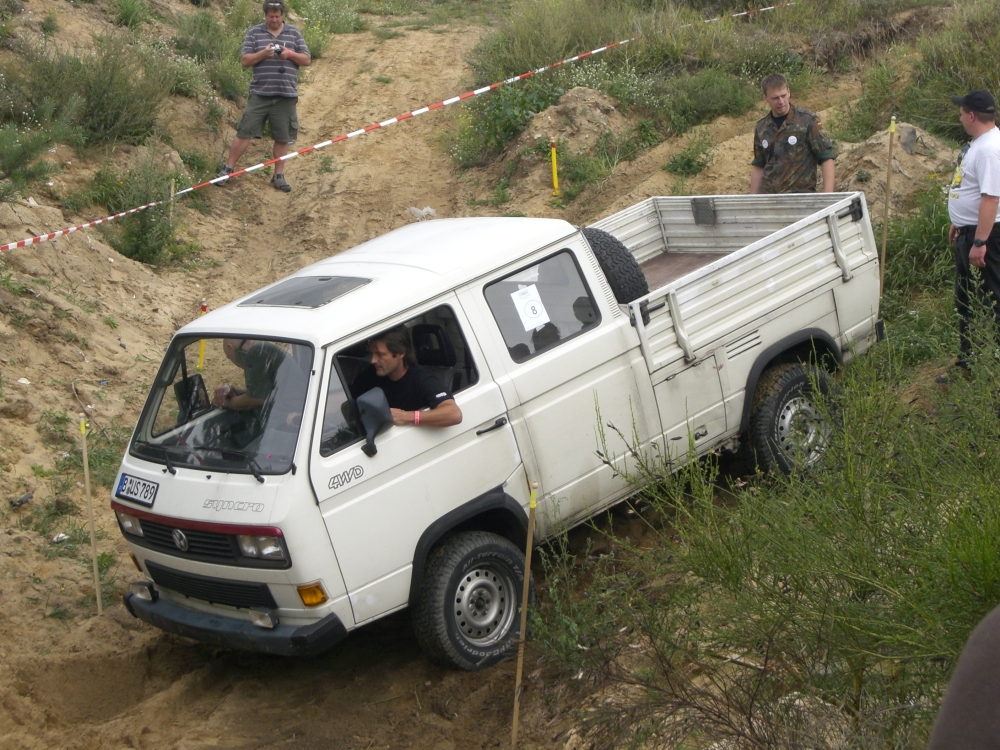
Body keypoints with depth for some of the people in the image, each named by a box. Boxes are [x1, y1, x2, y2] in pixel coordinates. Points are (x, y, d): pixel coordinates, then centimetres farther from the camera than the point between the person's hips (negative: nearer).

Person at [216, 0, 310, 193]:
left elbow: (307, 60, 7)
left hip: (286, 96, 1)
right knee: (244, 132, -2)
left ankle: (279, 176, 15)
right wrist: (263, 53, -17)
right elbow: (245, 61, 0)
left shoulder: (294, 34, 9)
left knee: (283, 137, 5)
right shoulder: (254, 33, 4)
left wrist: (290, 54, -11)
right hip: (260, 94, -1)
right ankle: (228, 168, 8)